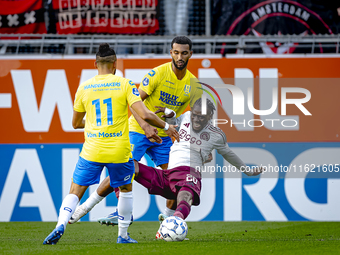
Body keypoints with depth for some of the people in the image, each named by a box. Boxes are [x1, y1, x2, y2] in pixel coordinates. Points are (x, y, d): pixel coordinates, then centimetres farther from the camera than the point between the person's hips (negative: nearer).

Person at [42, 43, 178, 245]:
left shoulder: (84, 88, 5)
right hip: (119, 151, -1)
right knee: (126, 189, 22)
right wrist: (166, 126, 5)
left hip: (91, 152, 1)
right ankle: (123, 235, 23)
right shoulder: (124, 84, -3)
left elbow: (76, 123, 17)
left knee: (75, 192, 7)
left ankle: (61, 225, -17)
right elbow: (144, 115, -11)